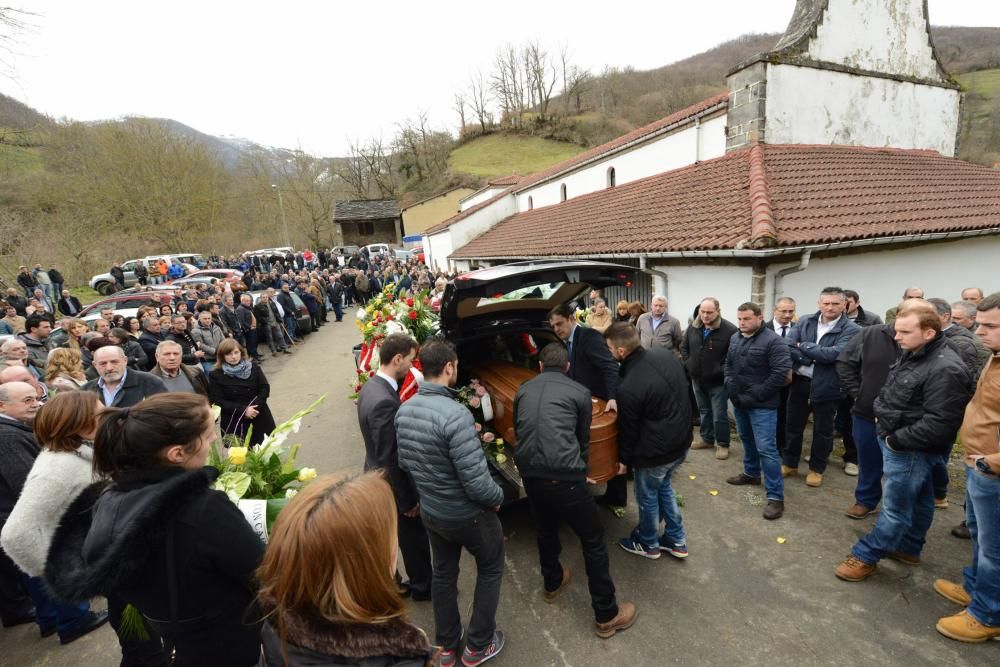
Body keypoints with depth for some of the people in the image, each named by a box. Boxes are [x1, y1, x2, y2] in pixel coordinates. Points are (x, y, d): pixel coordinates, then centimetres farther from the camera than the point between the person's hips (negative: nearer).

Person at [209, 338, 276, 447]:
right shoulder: (216, 375, -5)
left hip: (259, 417, 3)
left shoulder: (253, 366, 2)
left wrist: (255, 407, -16)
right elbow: (218, 401, -10)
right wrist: (243, 410, -19)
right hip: (234, 423, -2)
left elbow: (265, 388, -1)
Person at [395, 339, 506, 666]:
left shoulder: (404, 410, -7)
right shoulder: (455, 414, -32)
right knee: (490, 569, 21)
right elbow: (476, 482, -29)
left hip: (429, 510, 6)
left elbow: (404, 464, 5)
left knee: (443, 573, 26)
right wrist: (498, 497, -9)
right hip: (467, 514, -6)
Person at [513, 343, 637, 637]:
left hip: (529, 475, 5)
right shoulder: (580, 392, 3)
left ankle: (552, 583, 52)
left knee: (545, 529, 30)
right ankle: (607, 614, 27)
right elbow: (583, 439, 12)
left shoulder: (523, 390, 13)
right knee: (593, 541, 14)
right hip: (564, 477, -5)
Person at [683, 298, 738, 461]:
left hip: (718, 381, -5)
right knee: (704, 412, 20)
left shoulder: (729, 329, -18)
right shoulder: (693, 327, 0)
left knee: (719, 415, 4)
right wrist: (688, 363, 3)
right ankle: (707, 439, 36)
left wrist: (723, 370, -16)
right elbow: (683, 347, 13)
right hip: (697, 379, 5)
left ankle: (722, 444, 21)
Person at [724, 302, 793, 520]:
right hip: (739, 401, 7)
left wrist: (755, 395, -19)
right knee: (747, 440, 23)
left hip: (762, 405, -7)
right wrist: (731, 387, 1)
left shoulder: (773, 341, -16)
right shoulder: (735, 338, 7)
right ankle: (751, 473, 43)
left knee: (766, 449, -6)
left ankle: (775, 496, 3)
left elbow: (781, 373, -20)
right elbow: (728, 365, 17)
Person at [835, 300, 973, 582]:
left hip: (910, 451, -9)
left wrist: (896, 440, -19)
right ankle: (908, 549, 38)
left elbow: (938, 424, -27)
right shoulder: (913, 354, 5)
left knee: (896, 509, 5)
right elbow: (893, 393, 20)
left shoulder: (945, 370, -25)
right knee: (918, 501, 24)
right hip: (895, 441, 9)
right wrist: (882, 415, 6)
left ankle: (865, 557, 14)